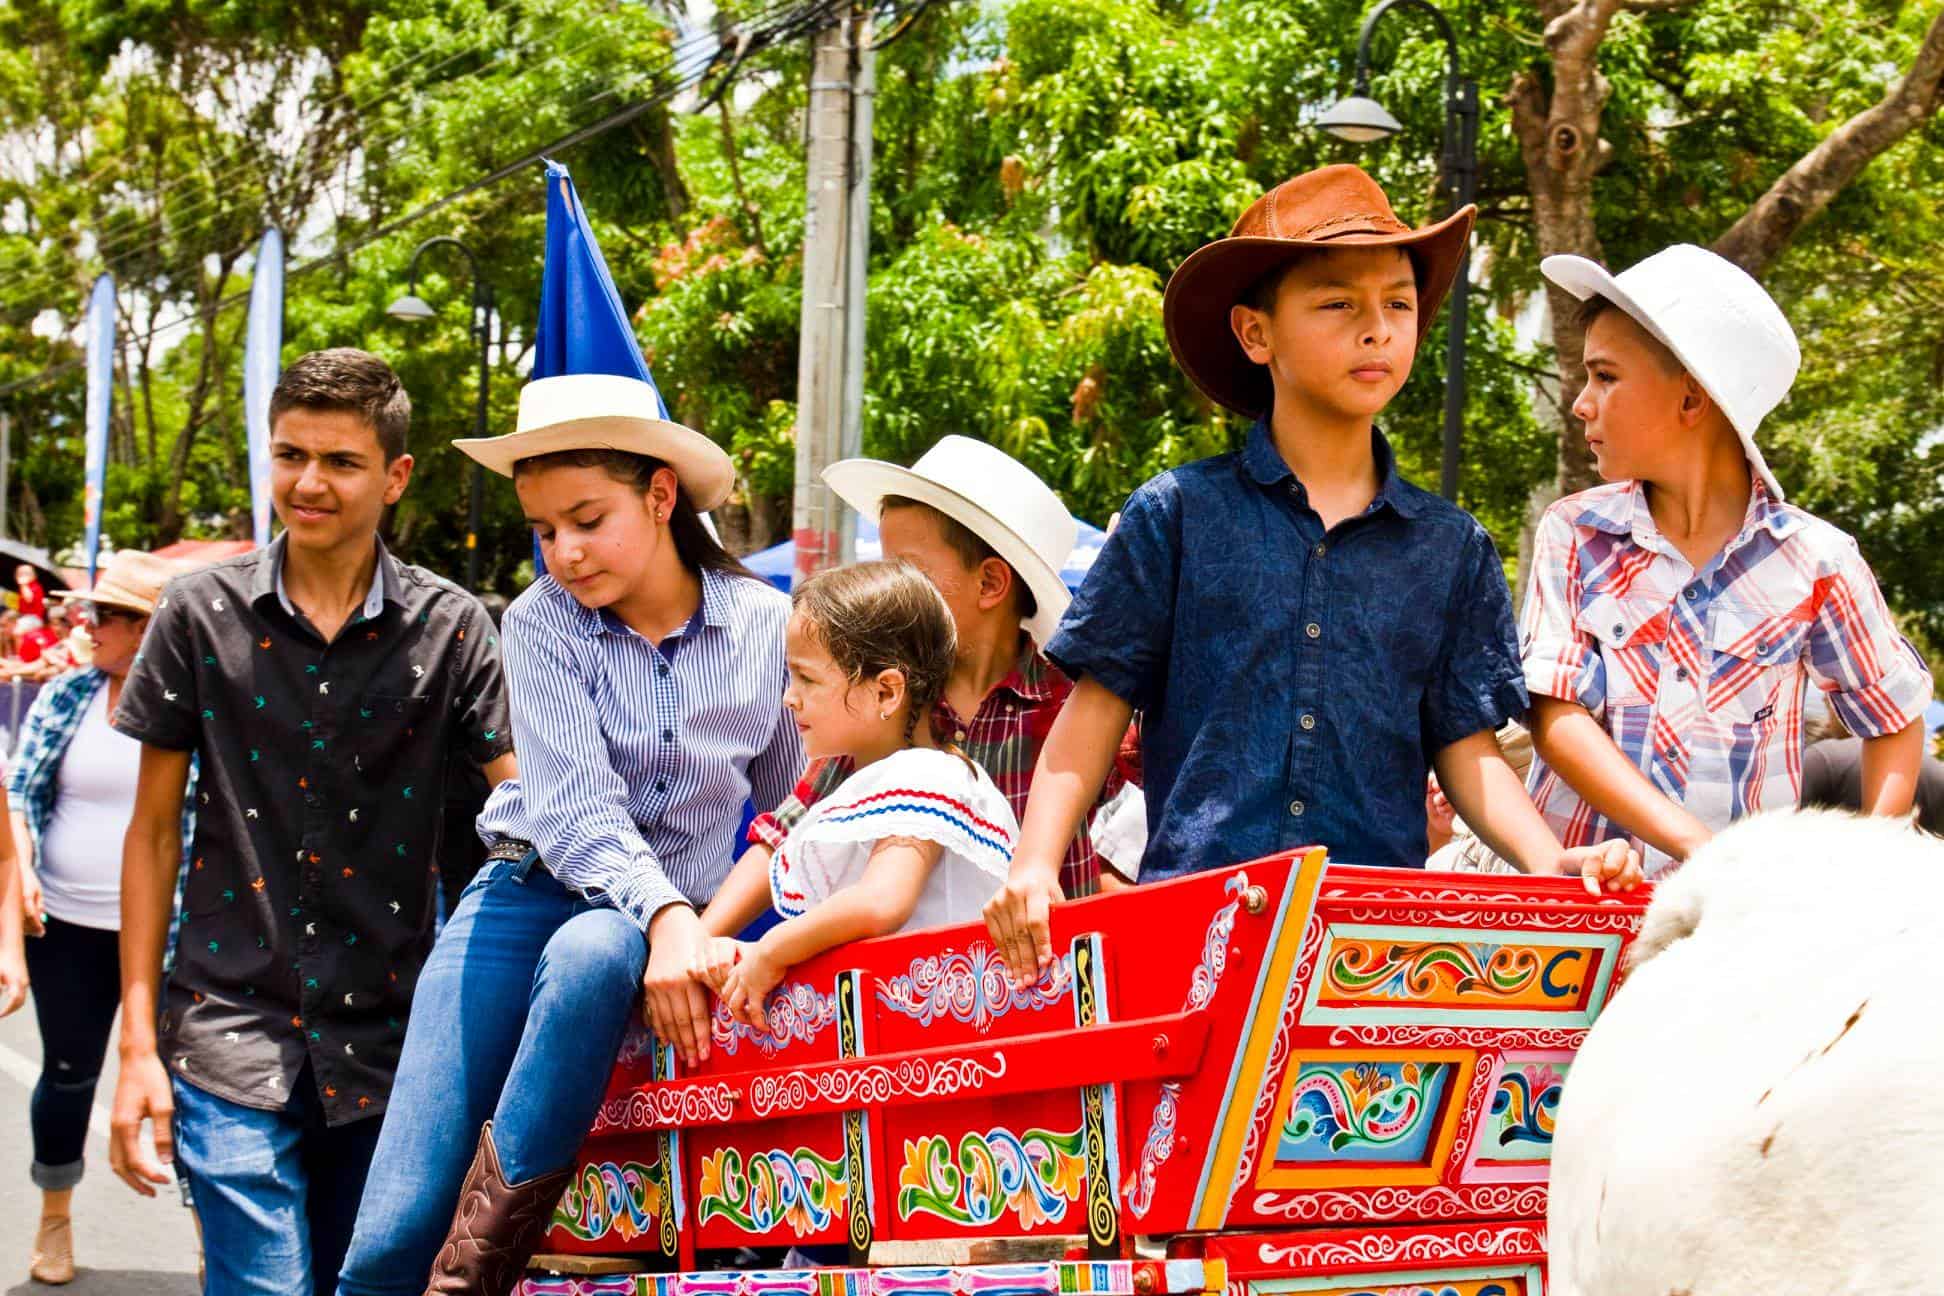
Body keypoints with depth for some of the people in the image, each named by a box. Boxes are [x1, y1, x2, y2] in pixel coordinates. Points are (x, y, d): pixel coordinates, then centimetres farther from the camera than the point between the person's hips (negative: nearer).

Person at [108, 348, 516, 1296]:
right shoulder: (203, 614, 1)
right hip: (234, 1035, -1)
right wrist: (138, 1043, -1)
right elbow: (154, 828, 4)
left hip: (389, 1038, 1)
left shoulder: (450, 628, 1)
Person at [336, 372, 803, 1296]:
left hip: (680, 920, 0)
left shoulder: (766, 626, 0)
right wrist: (666, 914, -32)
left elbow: (786, 810, 15)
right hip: (532, 894, 0)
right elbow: (574, 810, -16)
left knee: (591, 955, -39)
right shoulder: (541, 624, -3)